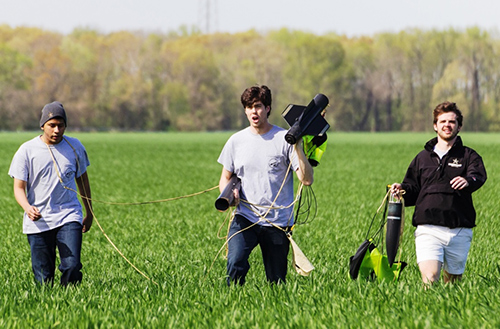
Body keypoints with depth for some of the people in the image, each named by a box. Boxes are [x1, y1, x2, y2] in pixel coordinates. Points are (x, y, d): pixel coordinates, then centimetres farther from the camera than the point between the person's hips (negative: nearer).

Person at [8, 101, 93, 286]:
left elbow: (82, 179, 19)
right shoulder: (27, 151, -2)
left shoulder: (75, 147, 5)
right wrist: (27, 208, -24)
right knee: (43, 277, -1)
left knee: (72, 267, -16)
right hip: (38, 221, -1)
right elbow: (19, 187, -3)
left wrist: (89, 212, 23)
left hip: (69, 217, 1)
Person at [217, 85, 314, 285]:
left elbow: (307, 180, -7)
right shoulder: (236, 141, 8)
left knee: (277, 281, 3)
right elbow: (225, 177, 18)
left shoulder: (284, 139, -1)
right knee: (235, 263, -24)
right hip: (245, 218, 1)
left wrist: (298, 148, -18)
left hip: (278, 221, -1)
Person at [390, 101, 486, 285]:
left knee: (453, 281, 11)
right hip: (429, 229, 0)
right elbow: (412, 191, 21)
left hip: (460, 232, 0)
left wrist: (468, 181, -37)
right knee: (430, 279, -20)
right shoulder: (423, 158, 17)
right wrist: (402, 191, -3)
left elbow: (479, 175, -13)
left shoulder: (468, 156, 8)